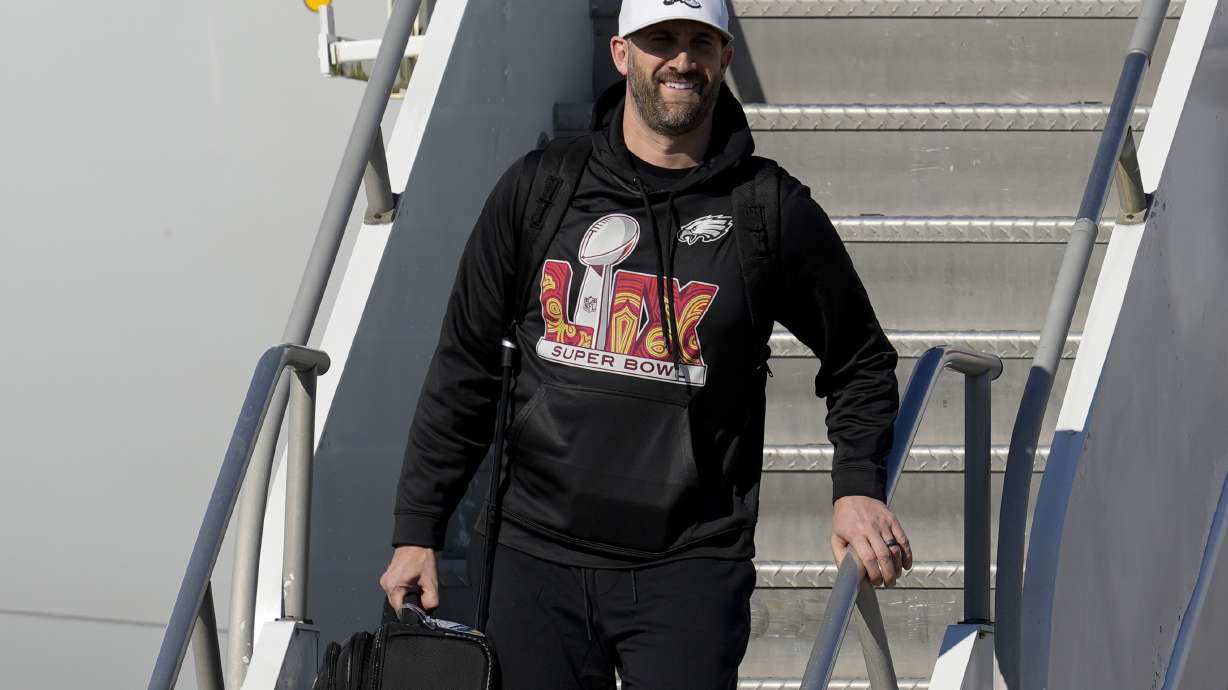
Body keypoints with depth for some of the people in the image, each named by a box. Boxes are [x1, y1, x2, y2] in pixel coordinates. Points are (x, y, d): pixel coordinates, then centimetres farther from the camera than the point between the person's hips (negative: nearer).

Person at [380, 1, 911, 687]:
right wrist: (417, 529, 10)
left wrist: (858, 487, 0)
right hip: (539, 556, 2)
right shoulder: (539, 191, 6)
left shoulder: (776, 213, 2)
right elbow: (465, 369, 12)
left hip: (692, 570, -2)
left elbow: (861, 361, 16)